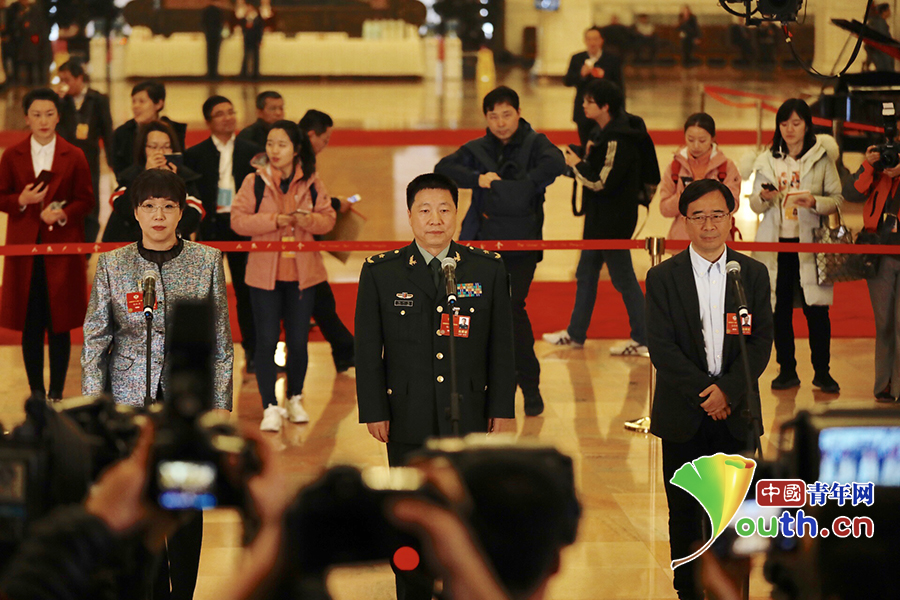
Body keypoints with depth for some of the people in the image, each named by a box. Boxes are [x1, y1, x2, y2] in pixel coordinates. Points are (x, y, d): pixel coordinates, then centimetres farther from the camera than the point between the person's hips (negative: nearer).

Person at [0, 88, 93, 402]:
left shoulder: (74, 157, 3)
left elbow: (86, 200, 2)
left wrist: (64, 213, -16)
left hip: (62, 249, -1)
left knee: (59, 323, 1)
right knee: (30, 324, 2)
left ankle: (56, 393, 10)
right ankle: (36, 393, 11)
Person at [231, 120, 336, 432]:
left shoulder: (311, 183, 3)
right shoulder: (254, 182, -2)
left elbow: (328, 219, 6)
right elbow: (238, 219, -8)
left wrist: (309, 220, -16)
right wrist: (274, 221, -19)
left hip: (302, 274, 1)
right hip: (264, 273, -1)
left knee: (298, 341, 7)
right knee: (267, 341, -3)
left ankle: (295, 399, 26)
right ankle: (270, 407, 2)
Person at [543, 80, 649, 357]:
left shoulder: (618, 141, -24)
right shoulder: (604, 132, 6)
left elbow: (602, 183, -25)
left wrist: (577, 165, -13)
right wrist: (587, 157, 0)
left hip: (614, 221, -10)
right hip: (599, 219, 10)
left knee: (623, 279, 0)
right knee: (586, 274, 18)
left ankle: (642, 340, 10)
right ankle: (576, 334, 28)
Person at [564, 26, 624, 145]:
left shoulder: (612, 60, 2)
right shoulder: (577, 59, 8)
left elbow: (619, 87, 3)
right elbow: (567, 81, -3)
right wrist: (581, 74, -18)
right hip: (583, 113, 2)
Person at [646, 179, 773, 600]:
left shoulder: (753, 274, 6)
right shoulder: (663, 277, 1)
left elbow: (761, 341, 0)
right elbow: (660, 346, -5)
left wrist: (727, 390, -13)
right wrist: (704, 393, -13)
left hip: (736, 412, 1)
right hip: (683, 415, -1)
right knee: (684, 514, 4)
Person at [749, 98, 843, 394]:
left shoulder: (822, 158, 2)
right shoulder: (768, 160, 9)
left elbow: (837, 199, 0)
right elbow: (755, 204, 10)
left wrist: (816, 202, -18)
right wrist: (763, 197, -12)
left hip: (809, 241, -2)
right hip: (776, 242, 2)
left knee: (816, 308, -3)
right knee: (780, 308, 4)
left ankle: (822, 371, 7)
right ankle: (787, 370, 14)